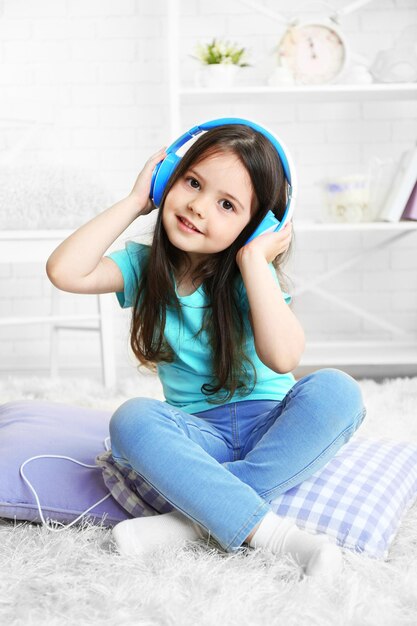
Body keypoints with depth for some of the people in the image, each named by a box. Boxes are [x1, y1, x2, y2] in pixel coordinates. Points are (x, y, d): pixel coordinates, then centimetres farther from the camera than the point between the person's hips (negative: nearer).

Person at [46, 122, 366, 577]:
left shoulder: (252, 275, -4)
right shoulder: (145, 267, 3)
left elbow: (283, 358, -23)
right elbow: (64, 271, -17)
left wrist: (254, 259, -19)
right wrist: (135, 202, -8)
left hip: (271, 427, 0)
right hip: (200, 436, 1)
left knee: (336, 390, -30)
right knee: (132, 419, -30)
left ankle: (198, 518, -31)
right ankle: (270, 532, -34)